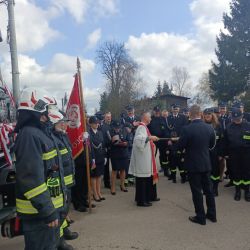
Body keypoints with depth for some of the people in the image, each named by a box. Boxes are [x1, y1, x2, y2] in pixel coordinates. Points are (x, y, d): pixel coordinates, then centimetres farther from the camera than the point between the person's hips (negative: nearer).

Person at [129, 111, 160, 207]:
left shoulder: (144, 127, 16)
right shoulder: (141, 127, -15)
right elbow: (138, 139, -33)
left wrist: (151, 140, 18)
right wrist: (149, 137, -38)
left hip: (146, 157, 10)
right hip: (142, 158, -10)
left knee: (149, 177, 17)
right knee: (142, 178, -3)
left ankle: (150, 196, 29)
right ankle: (141, 200, 7)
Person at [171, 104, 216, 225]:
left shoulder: (187, 129, -20)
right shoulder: (209, 128, -3)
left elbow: (179, 147, -13)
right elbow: (212, 145, 10)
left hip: (193, 165, -5)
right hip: (206, 163, 5)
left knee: (197, 191, 7)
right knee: (208, 189, 18)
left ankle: (200, 217, 18)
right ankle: (212, 214, 31)